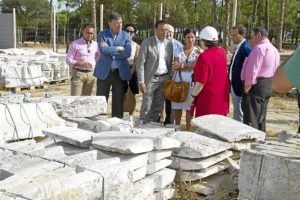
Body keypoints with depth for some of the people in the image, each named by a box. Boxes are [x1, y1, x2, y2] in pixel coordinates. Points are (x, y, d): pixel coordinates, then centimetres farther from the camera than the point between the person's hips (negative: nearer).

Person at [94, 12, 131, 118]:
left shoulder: (126, 36, 6)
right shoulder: (102, 34, 4)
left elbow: (127, 53, -9)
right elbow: (102, 49, -14)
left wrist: (110, 51, -10)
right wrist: (117, 48, -10)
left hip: (120, 72, 1)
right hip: (104, 72, 0)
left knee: (118, 100, 5)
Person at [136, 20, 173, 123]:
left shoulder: (169, 44, 8)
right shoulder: (147, 42, -6)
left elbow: (170, 63, 14)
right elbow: (140, 63, -9)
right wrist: (141, 82, -14)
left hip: (164, 79, 5)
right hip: (150, 79, -4)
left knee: (158, 107, 10)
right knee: (146, 107, -2)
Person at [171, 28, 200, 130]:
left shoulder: (198, 51, 3)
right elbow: (174, 66, -2)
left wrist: (181, 66, -8)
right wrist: (189, 66, -13)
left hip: (192, 82, -2)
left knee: (189, 108, 1)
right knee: (177, 107, 7)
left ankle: (187, 130, 12)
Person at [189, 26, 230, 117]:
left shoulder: (204, 57, -20)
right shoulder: (222, 52, 3)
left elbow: (200, 82, -21)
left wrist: (193, 96, -8)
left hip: (208, 99, -7)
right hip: (222, 97, 7)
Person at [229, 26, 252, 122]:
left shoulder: (246, 48, -18)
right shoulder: (238, 48, 12)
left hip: (240, 88, -10)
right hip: (234, 86, 10)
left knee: (239, 115, -2)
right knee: (237, 115, 19)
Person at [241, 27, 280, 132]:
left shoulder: (259, 48, -14)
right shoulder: (274, 50, 17)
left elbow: (252, 70, -20)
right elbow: (276, 71, 19)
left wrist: (247, 87, -16)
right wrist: (270, 84, 19)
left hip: (256, 86, -10)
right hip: (268, 86, 10)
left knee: (250, 121, -8)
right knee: (261, 119, 17)